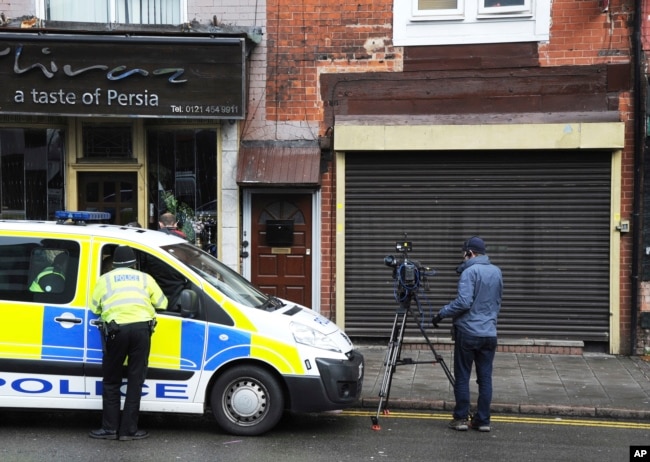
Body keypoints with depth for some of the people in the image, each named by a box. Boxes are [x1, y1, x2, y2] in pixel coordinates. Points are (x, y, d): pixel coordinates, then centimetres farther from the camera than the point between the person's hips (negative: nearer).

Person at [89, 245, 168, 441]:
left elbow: (94, 309, 17)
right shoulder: (144, 278, 20)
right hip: (141, 327, 1)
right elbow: (162, 303, 21)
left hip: (117, 329, -1)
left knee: (111, 382, 12)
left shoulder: (105, 279, 19)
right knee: (135, 381, 7)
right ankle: (129, 429, 9)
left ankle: (110, 428, 12)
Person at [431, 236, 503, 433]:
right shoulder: (497, 272, 9)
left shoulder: (470, 271, -13)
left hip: (468, 332, -6)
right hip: (489, 333, 6)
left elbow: (464, 302, -21)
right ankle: (483, 420, 11)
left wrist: (442, 313, -11)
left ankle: (461, 418, 9)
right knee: (485, 378, 8)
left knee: (462, 377, 5)